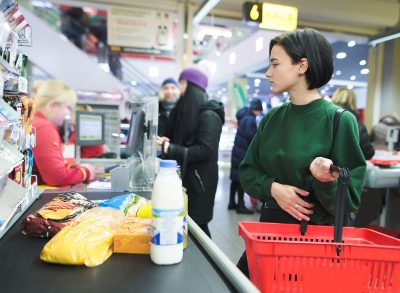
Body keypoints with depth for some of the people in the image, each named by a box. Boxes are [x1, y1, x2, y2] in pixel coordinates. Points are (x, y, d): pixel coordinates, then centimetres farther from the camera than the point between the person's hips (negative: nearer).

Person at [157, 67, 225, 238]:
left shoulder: (208, 115, -13)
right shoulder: (186, 110, 15)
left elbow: (205, 150, -22)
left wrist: (170, 148, -25)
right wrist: (164, 142, 5)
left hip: (199, 182, -8)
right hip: (184, 178, 8)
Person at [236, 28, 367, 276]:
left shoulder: (340, 120, -14)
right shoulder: (272, 118, 1)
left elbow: (350, 198, -12)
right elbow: (248, 170, 3)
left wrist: (325, 180, -32)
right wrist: (273, 188, -16)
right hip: (269, 225, 5)